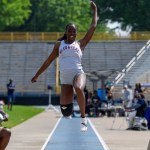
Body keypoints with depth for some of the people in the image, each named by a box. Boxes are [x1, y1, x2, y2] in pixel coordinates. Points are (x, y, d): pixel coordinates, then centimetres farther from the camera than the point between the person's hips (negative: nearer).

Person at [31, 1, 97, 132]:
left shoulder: (80, 44, 11)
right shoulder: (59, 44, 16)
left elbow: (93, 27, 9)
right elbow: (49, 61, 22)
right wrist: (37, 75, 23)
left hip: (78, 73, -2)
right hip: (65, 78, 2)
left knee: (79, 89, -40)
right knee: (65, 111, -10)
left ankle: (83, 118, -28)